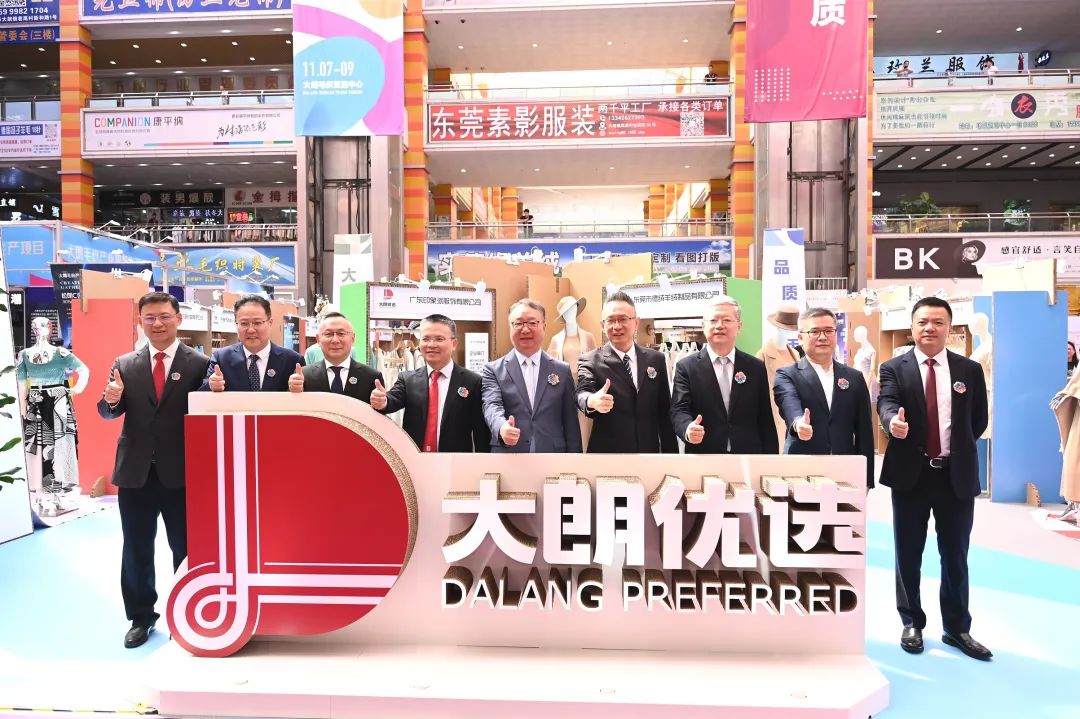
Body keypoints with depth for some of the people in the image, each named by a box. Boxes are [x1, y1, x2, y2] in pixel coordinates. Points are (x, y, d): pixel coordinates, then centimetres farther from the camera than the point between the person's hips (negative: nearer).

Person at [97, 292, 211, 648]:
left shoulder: (200, 364, -3)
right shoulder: (124, 364, 6)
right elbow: (108, 413, 5)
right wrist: (112, 399, -17)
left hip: (182, 472, -3)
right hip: (135, 471, 3)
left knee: (185, 548, 9)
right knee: (136, 550, 13)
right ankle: (141, 617, 30)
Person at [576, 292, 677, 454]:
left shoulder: (656, 359, 3)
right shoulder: (590, 362, -6)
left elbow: (664, 413, 5)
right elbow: (583, 393, -24)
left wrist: (670, 452, 3)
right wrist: (592, 401, -45)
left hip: (649, 450, 3)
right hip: (607, 450, -3)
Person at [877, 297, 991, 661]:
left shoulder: (970, 370, 4)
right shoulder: (894, 368, -3)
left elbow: (979, 420, 12)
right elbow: (886, 402, -22)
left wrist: (958, 449, 9)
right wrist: (894, 421, -42)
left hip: (957, 476, 2)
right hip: (911, 475, -1)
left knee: (955, 556, 11)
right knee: (908, 555, 9)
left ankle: (957, 628, 27)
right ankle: (912, 622, 26)